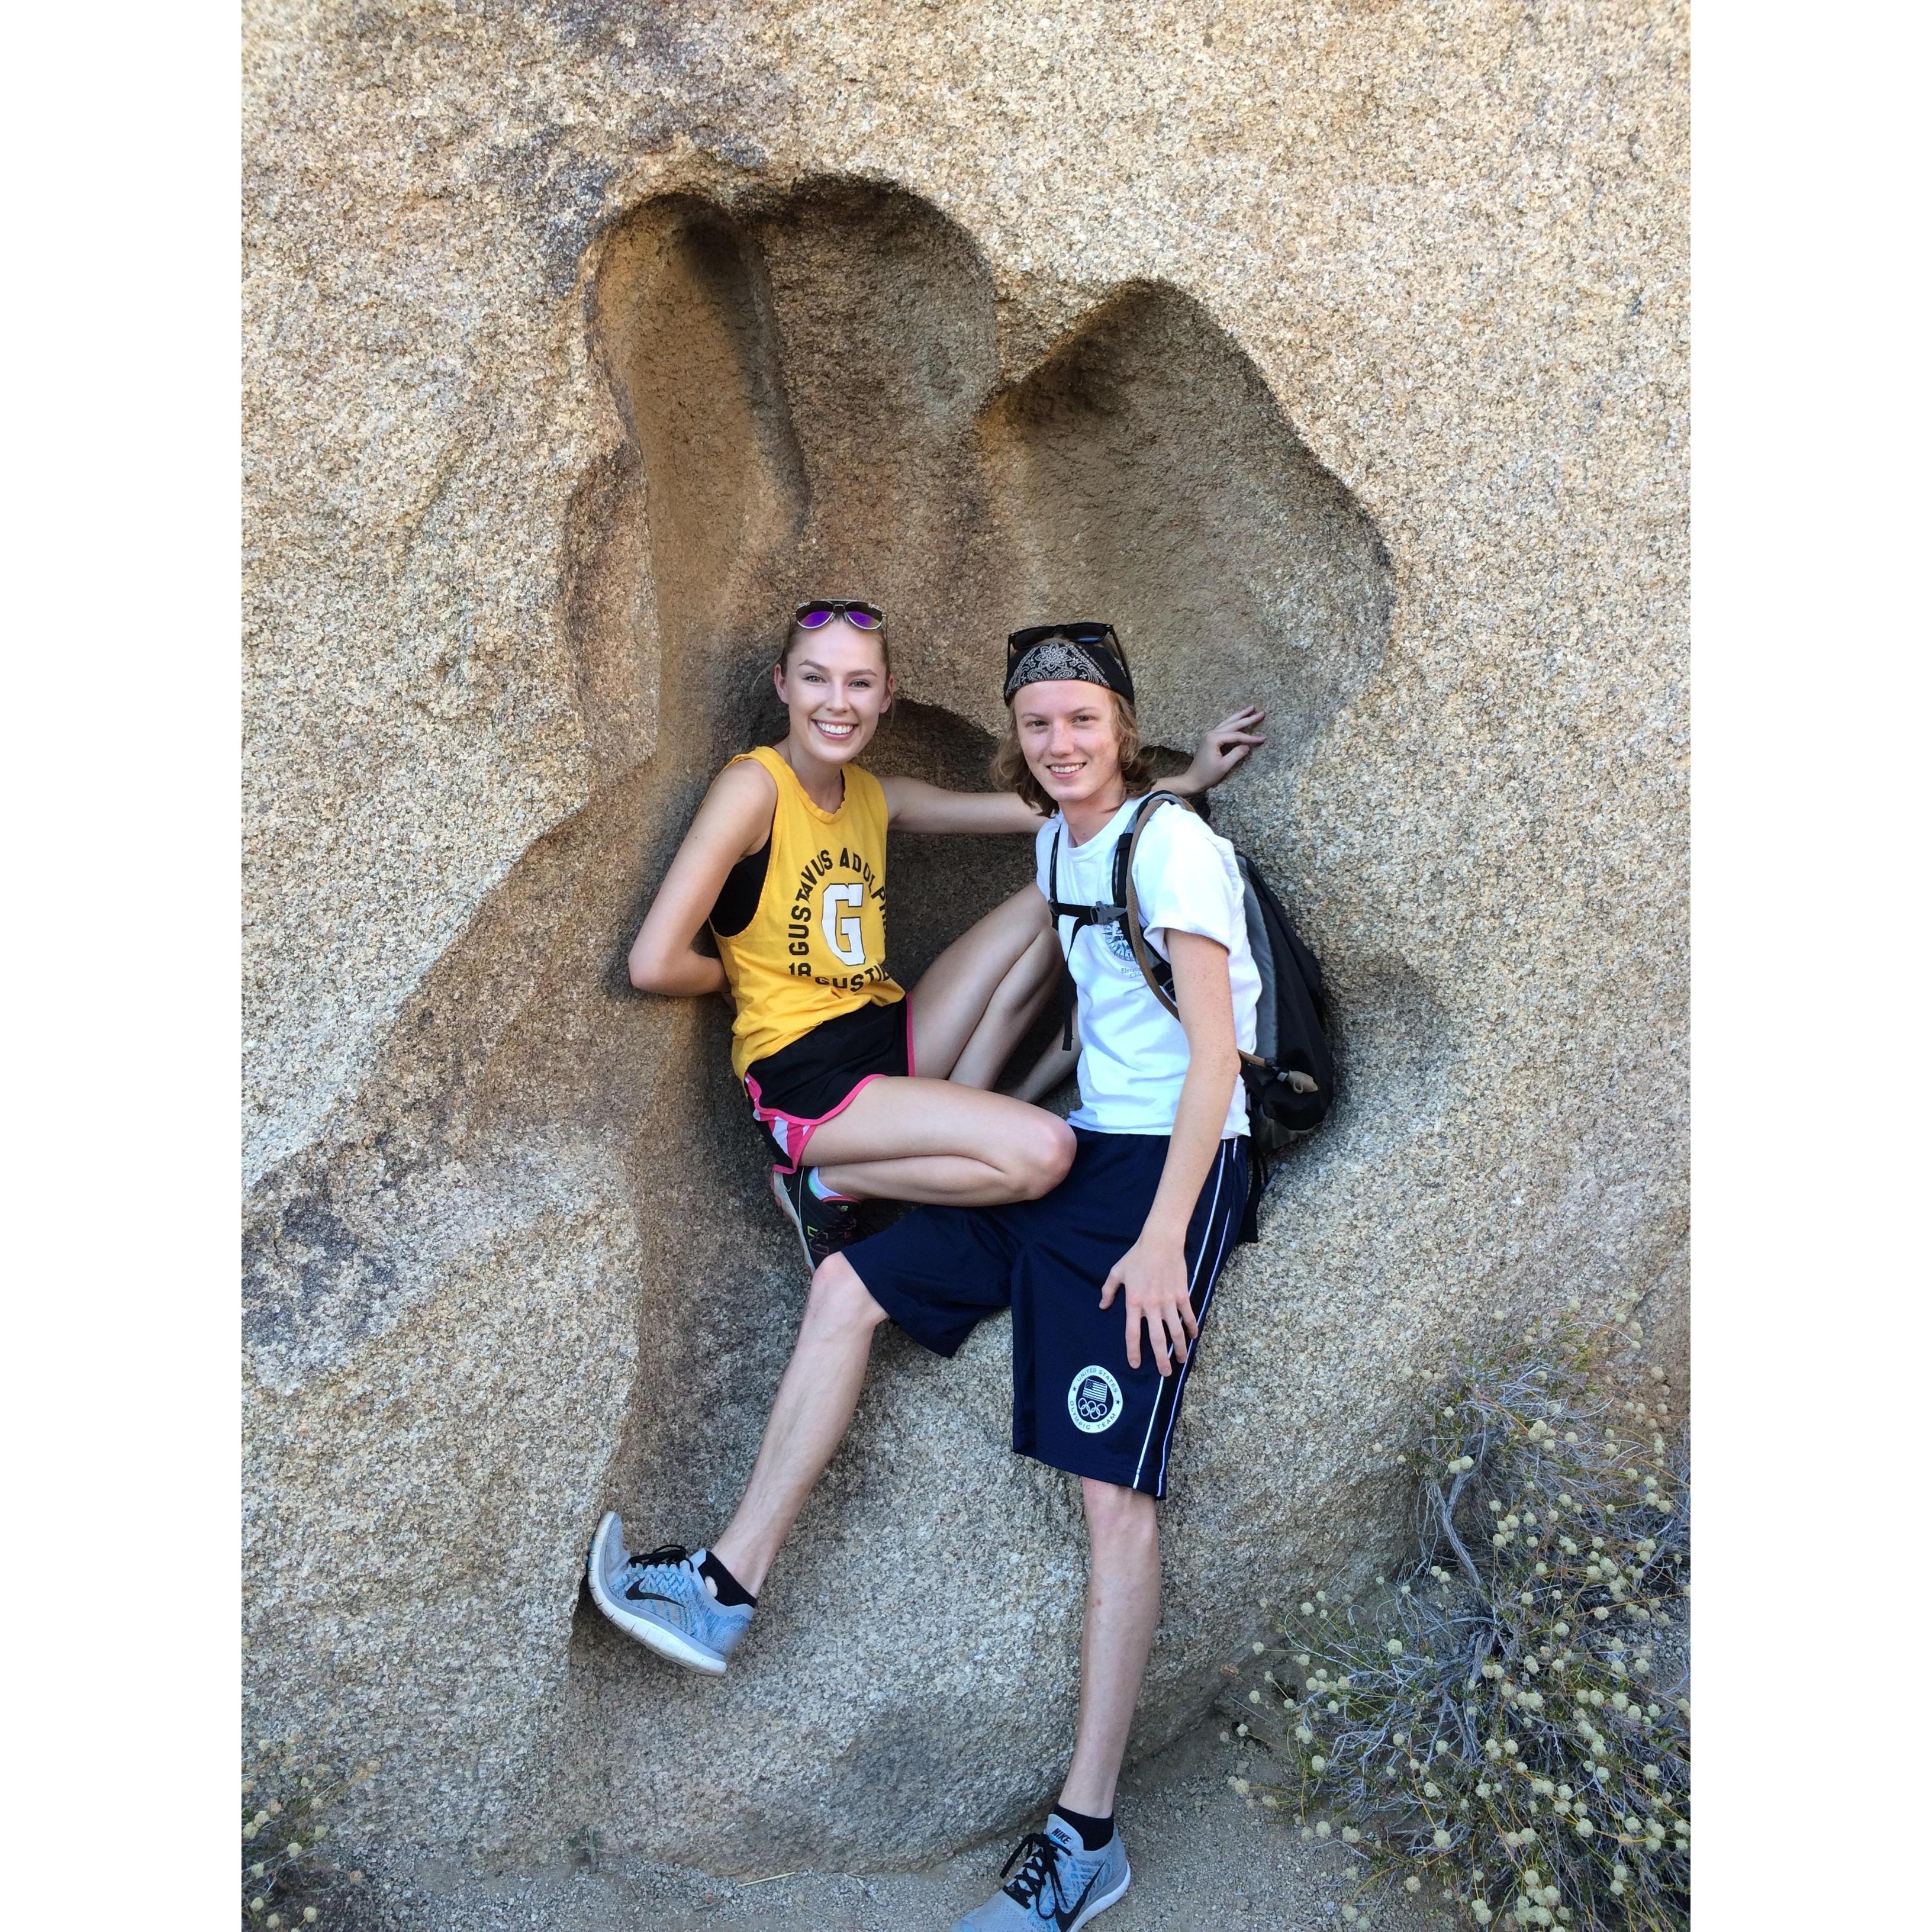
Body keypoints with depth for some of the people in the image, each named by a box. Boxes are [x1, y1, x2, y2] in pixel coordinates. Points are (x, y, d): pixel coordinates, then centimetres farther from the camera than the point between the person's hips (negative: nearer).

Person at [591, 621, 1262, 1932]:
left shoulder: (1172, 845, -13)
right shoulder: (1056, 842, 13)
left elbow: (1216, 1049, -18)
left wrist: (1162, 1238, -22)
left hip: (1171, 1167, -9)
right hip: (1081, 1150, 9)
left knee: (1115, 1492, -9)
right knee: (849, 1285, 4)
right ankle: (729, 1590, 12)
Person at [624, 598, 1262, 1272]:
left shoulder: (876, 798, 9)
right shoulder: (754, 787, -15)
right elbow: (654, 965, -22)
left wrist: (1188, 779, 9)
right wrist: (743, 974, -2)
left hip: (891, 1039, 8)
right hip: (806, 1077, -8)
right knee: (1041, 1151, -24)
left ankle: (955, 1114, 2)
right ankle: (826, 1183, -2)